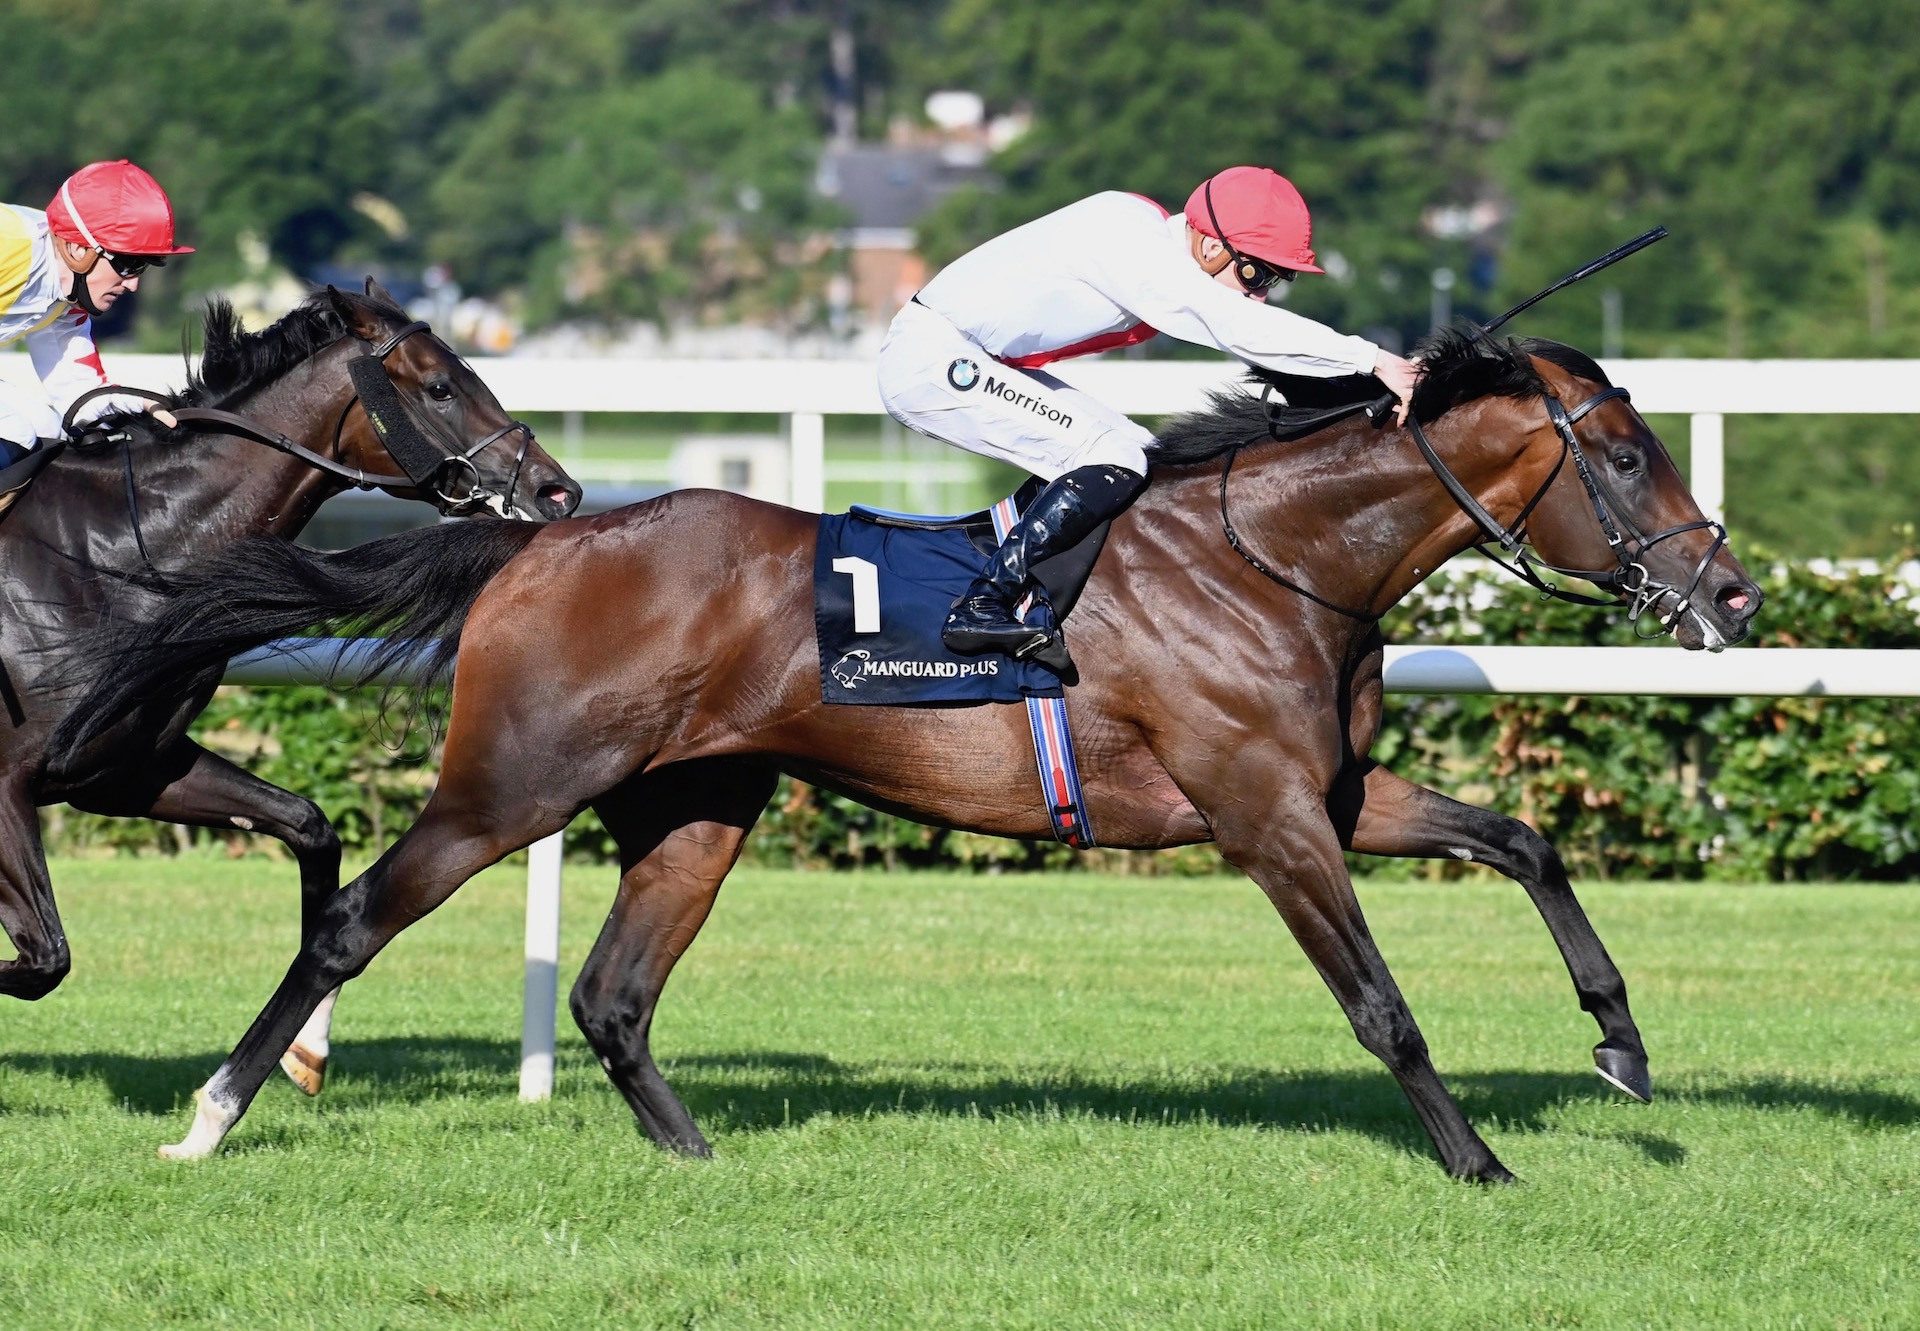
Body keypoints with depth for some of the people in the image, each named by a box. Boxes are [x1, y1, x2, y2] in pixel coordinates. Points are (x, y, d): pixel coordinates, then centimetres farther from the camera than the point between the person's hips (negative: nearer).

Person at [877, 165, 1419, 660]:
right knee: (1116, 462, -21)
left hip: (975, 365, 10)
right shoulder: (1130, 245, -25)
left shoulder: (1165, 257, 5)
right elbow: (1239, 328, -32)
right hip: (930, 360, -10)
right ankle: (982, 606, -23)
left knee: (1135, 453, 10)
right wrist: (1372, 360, -31)